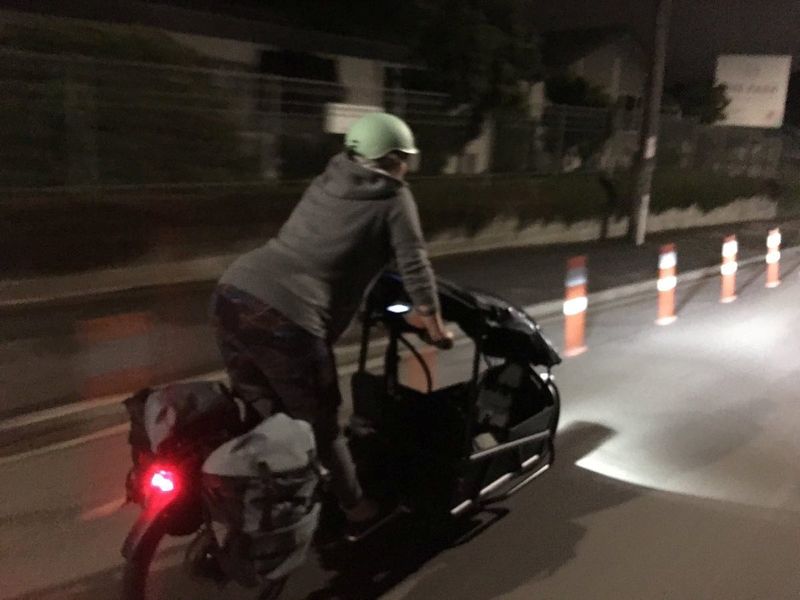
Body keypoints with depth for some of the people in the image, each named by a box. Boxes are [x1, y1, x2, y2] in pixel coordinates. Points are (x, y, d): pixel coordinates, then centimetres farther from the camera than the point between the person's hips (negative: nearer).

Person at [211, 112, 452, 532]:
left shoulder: (327, 182, 23)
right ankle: (353, 509, 31)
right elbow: (414, 264, 3)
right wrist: (433, 322, 18)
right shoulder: (393, 197, 6)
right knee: (320, 424, 12)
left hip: (232, 292, 7)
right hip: (286, 319, -6)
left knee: (261, 413, 22)